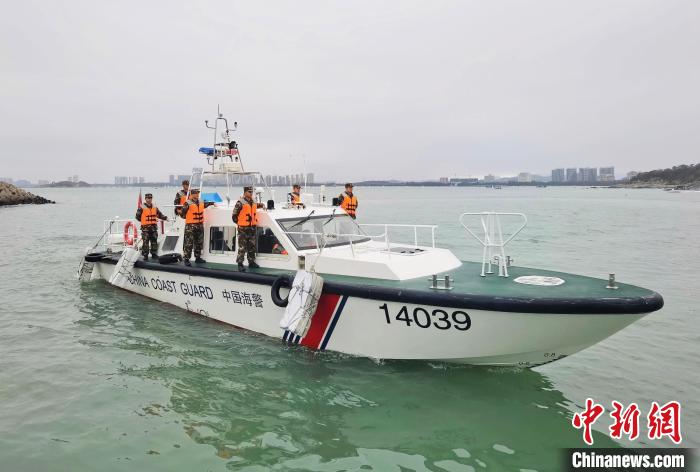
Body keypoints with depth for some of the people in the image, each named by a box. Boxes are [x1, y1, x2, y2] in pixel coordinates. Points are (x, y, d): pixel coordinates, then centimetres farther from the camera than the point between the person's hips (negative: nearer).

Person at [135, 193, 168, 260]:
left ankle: (154, 254, 19)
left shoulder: (155, 207, 11)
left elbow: (159, 214, 18)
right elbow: (138, 216, -1)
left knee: (154, 241, 9)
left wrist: (165, 218, 7)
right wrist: (143, 221, -1)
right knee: (145, 242, -4)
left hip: (154, 227, 5)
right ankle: (145, 255, 2)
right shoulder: (142, 208, -5)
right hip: (145, 227, -5)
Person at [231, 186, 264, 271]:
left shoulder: (253, 202, 11)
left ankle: (251, 262, 23)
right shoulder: (240, 203, -10)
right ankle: (240, 264, 0)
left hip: (252, 228, 7)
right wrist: (239, 223, -2)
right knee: (242, 247, -5)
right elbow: (234, 215, -8)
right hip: (243, 229, -7)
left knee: (252, 246, 13)